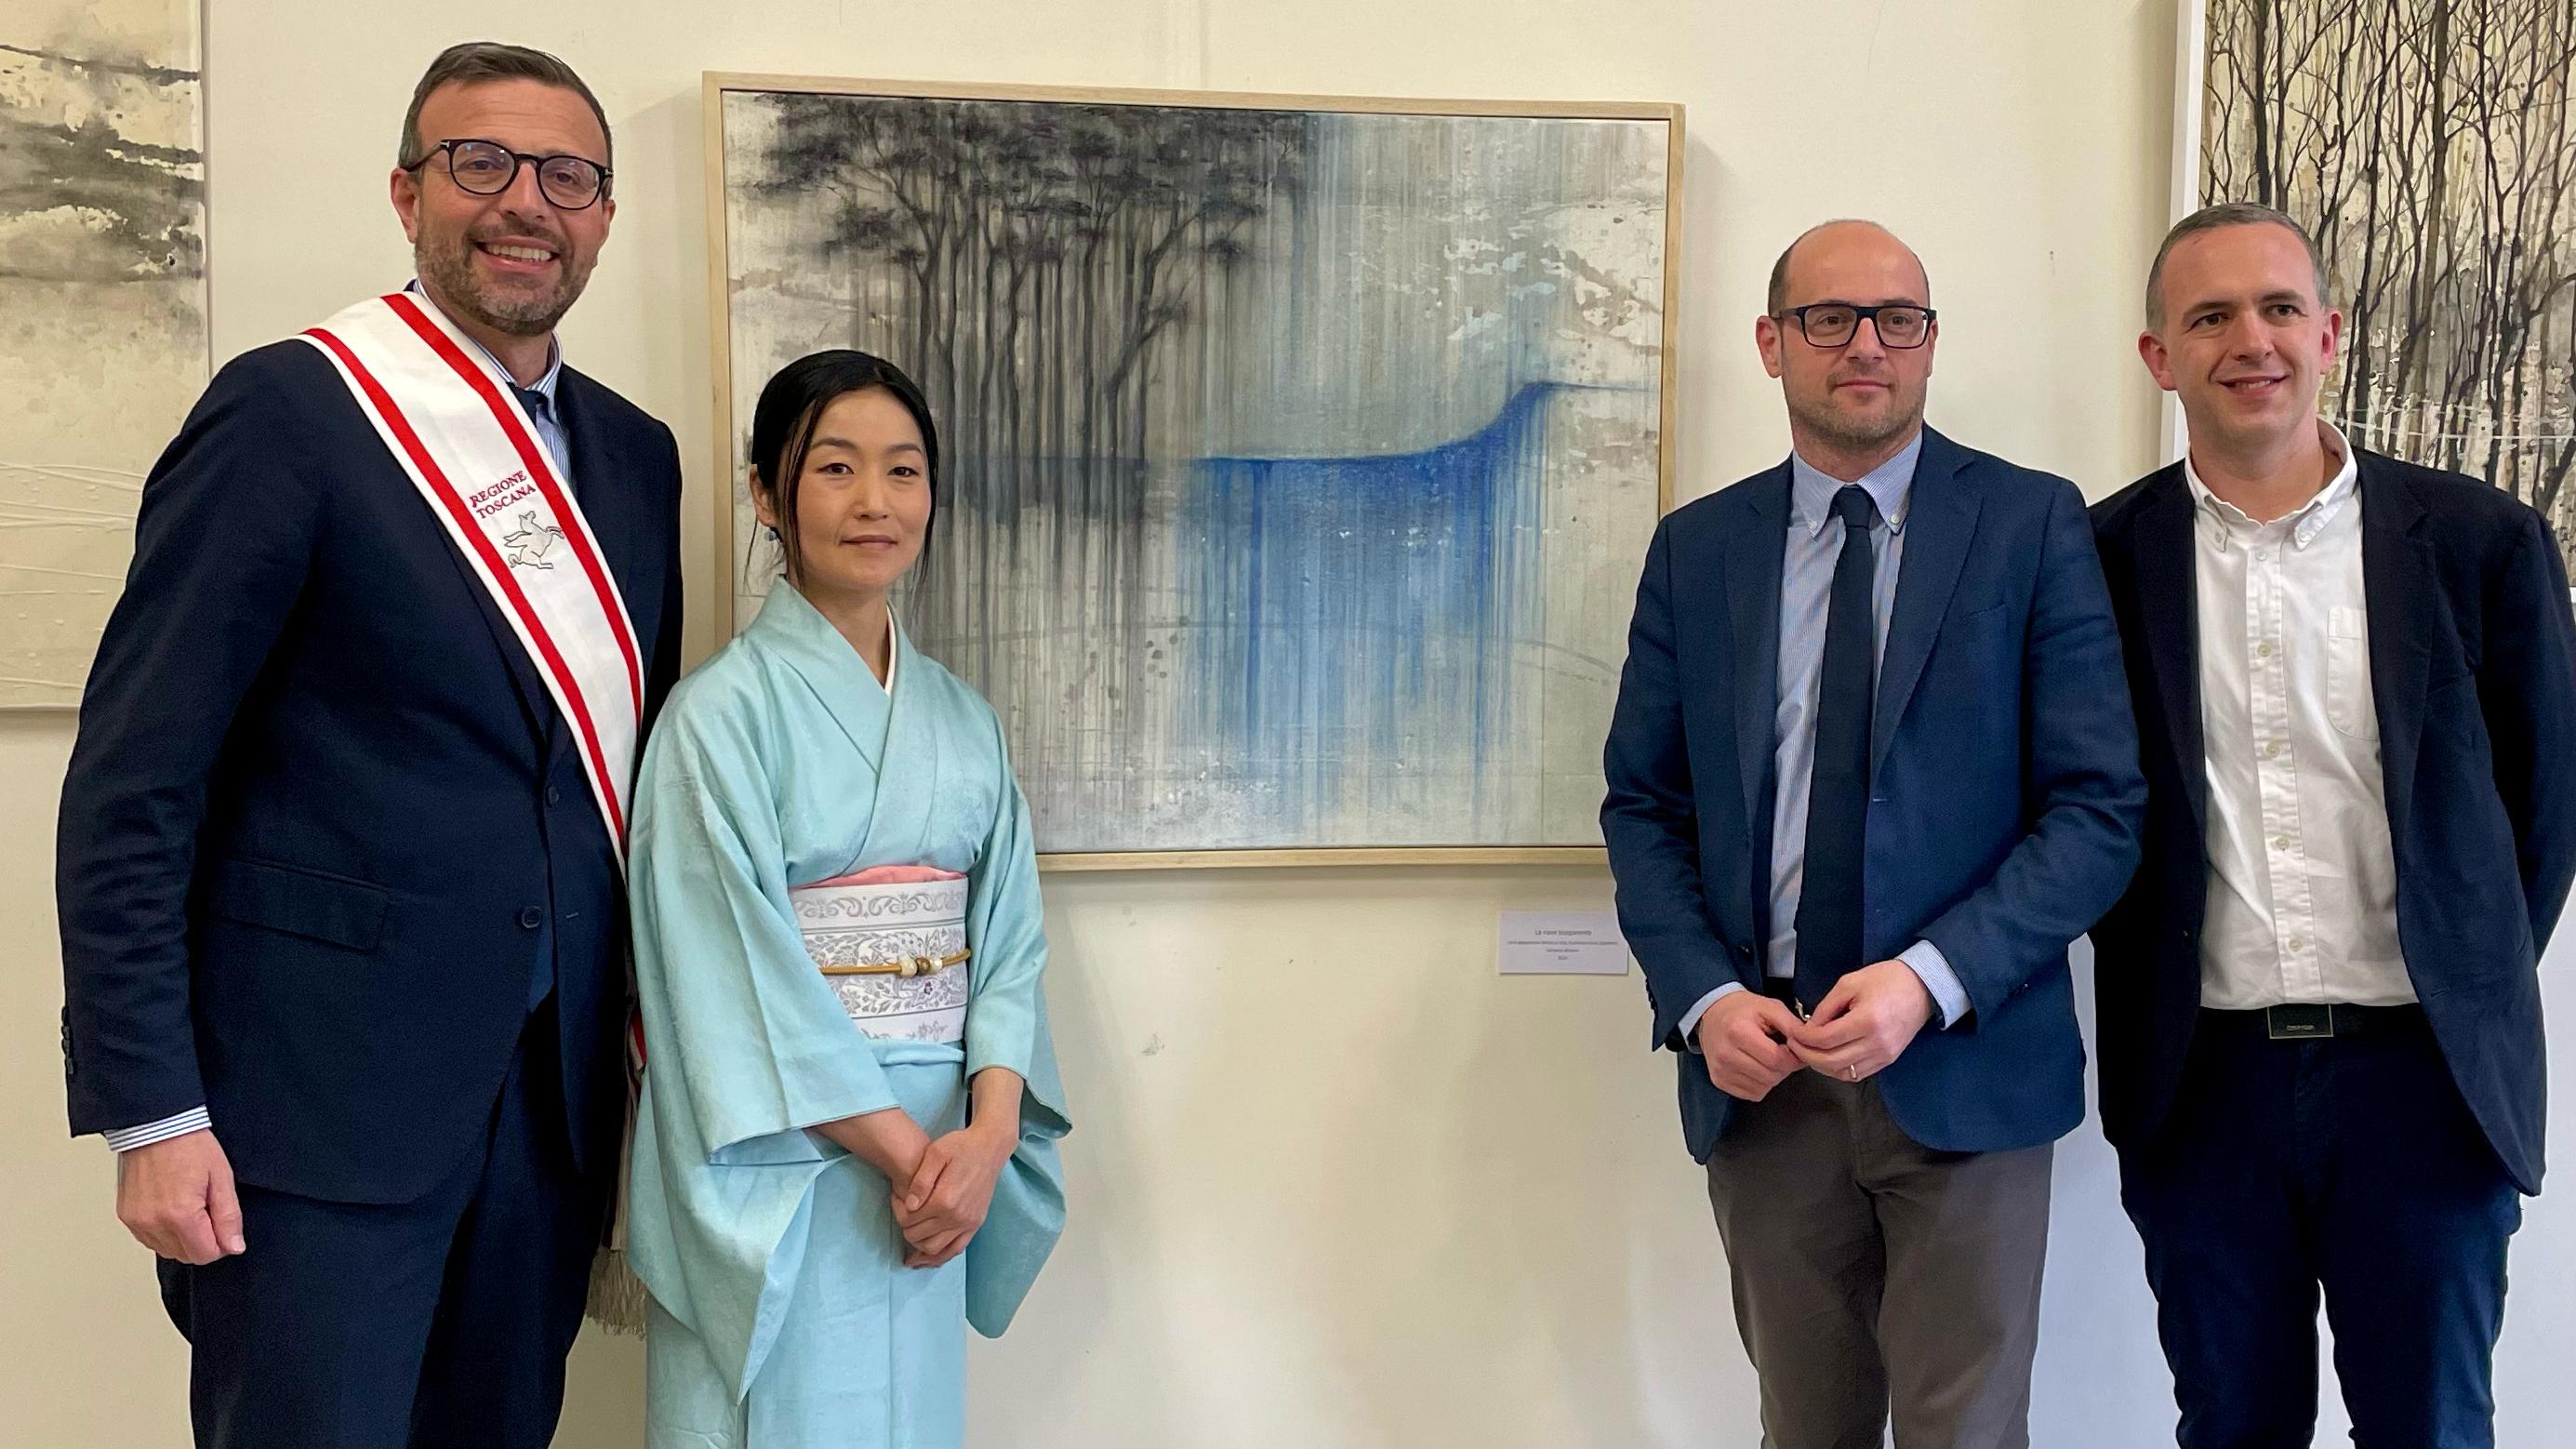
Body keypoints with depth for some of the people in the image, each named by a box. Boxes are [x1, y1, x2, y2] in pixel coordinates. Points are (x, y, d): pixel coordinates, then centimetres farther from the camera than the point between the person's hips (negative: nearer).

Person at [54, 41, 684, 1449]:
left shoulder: (636, 455, 10)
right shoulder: (291, 410, -8)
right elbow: (130, 788, -10)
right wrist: (151, 1115, -14)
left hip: (554, 1101, 6)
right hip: (324, 1094, -6)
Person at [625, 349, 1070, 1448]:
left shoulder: (961, 720, 8)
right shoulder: (725, 710, -9)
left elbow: (1007, 937, 4)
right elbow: (735, 966, -14)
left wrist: (987, 1134, -11)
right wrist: (900, 1144, -15)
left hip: (935, 1156, 5)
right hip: (773, 1166, -5)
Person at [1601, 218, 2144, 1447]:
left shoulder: (2032, 525, -2)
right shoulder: (1695, 549, 7)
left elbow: (2099, 806, -6)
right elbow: (1642, 807, 8)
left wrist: (1929, 979, -17)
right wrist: (1704, 1000, -7)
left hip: (1961, 1065, -2)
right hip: (1758, 1073, 3)